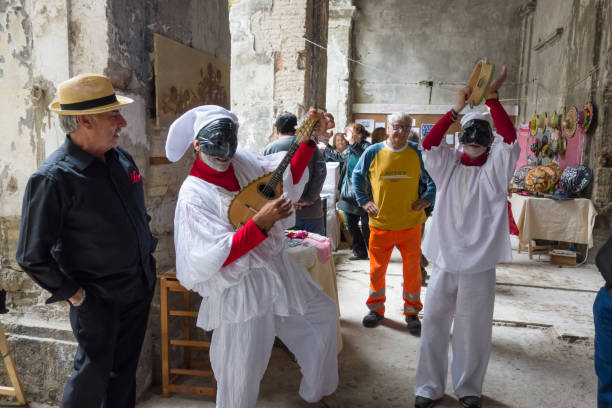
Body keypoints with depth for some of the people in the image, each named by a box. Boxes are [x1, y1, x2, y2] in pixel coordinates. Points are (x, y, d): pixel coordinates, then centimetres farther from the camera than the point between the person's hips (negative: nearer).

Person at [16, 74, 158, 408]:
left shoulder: (121, 158, -1)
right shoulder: (52, 179, -22)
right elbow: (32, 256, -17)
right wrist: (73, 292, -13)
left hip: (141, 288, 6)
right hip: (98, 302, -6)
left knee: (125, 368, 23)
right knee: (93, 377, 14)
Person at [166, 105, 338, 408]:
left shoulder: (243, 162, -1)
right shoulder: (193, 195, -18)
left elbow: (288, 176, 6)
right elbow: (217, 256, -24)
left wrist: (310, 137, -5)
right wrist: (261, 222, -34)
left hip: (278, 267, 7)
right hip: (243, 288, -7)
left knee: (323, 314, 21)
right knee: (242, 372, 3)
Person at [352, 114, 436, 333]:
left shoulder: (418, 152, -1)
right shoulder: (373, 152, -1)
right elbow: (357, 176, 12)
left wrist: (428, 199, 2)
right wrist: (364, 201, 4)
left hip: (410, 223, 0)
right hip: (380, 223, 0)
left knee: (412, 269, 8)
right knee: (377, 268, 10)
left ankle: (412, 311, 27)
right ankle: (376, 308, 30)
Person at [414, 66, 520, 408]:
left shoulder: (496, 169, 2)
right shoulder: (449, 166, 7)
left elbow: (510, 137, -14)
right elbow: (429, 143, -9)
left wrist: (492, 97, -16)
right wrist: (457, 109, -13)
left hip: (479, 265, -1)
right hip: (444, 261, 2)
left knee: (473, 330, 9)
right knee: (434, 324, 7)